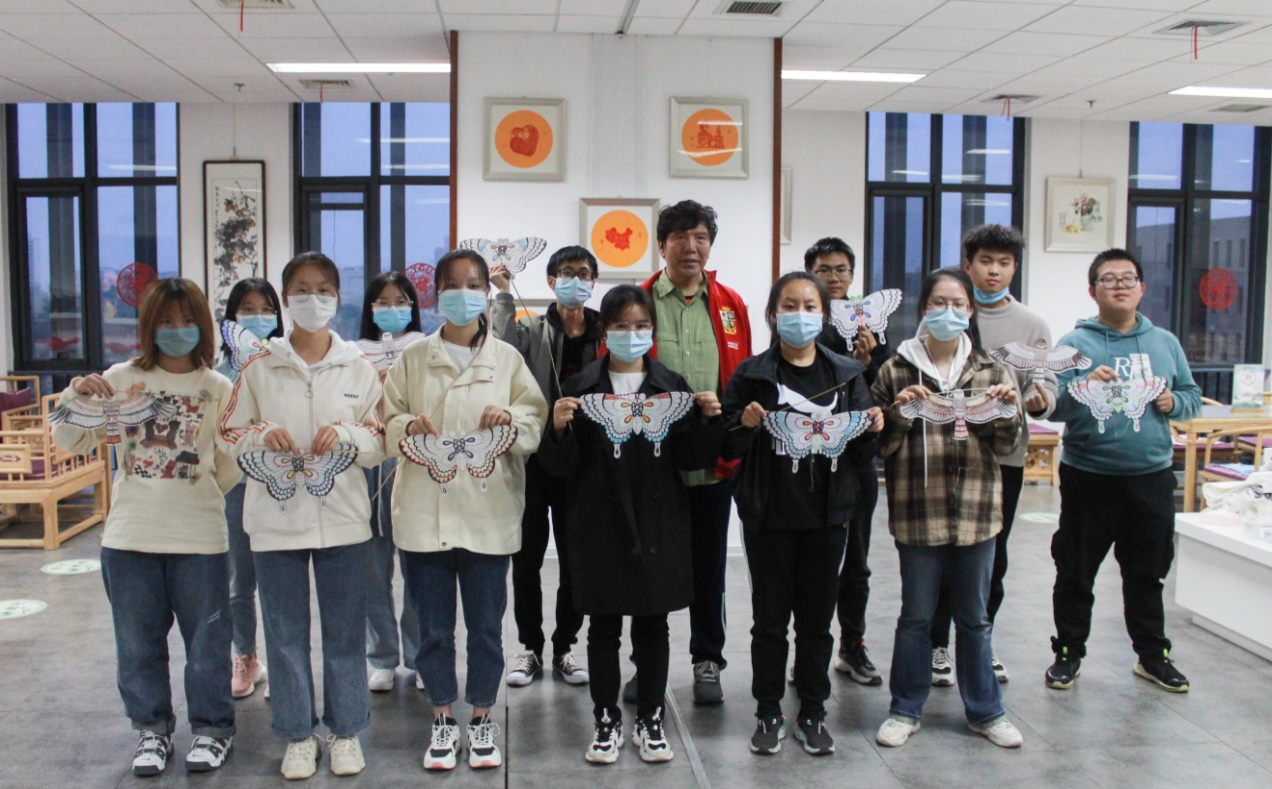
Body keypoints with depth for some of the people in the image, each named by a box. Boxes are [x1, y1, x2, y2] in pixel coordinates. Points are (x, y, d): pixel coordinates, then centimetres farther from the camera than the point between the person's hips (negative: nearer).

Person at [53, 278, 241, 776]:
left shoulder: (218, 389, -1)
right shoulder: (121, 380, 2)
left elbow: (228, 471, 0)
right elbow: (71, 443, 3)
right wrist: (76, 397, -11)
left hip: (199, 535, -2)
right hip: (129, 535, 2)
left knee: (206, 638, 8)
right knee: (138, 641, 13)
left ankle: (212, 728, 26)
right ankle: (152, 729, 31)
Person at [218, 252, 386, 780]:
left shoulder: (359, 369, 3)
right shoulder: (259, 368, 3)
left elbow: (381, 444, 4)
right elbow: (230, 435, 6)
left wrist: (346, 435, -16)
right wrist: (263, 436, -14)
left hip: (342, 517, 0)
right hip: (277, 517, 0)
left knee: (345, 630, 7)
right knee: (286, 631, 8)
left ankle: (346, 731, 23)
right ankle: (298, 736, 23)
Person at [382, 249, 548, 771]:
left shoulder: (507, 359, 8)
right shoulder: (412, 360, 7)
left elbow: (536, 419, 5)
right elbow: (387, 420, 6)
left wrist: (511, 417, -16)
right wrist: (408, 426, -16)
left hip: (489, 513, 0)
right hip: (425, 512, 0)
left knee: (486, 624, 7)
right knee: (433, 625, 8)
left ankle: (482, 718, 23)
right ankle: (443, 718, 24)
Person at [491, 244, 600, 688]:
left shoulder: (607, 334, 6)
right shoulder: (532, 330, 2)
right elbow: (502, 346, -20)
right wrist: (504, 295, -16)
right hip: (533, 456, -1)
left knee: (576, 559, 8)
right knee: (527, 556, 6)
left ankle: (564, 647, 23)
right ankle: (531, 648, 20)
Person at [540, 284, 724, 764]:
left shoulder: (672, 386, 4)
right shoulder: (582, 387, -1)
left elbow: (691, 458, 3)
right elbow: (563, 465, -4)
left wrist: (707, 421, -13)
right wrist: (560, 429, -22)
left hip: (658, 524, 1)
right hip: (601, 524, -1)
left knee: (653, 624, 11)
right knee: (604, 626, 9)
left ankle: (651, 719, 25)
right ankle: (607, 720, 23)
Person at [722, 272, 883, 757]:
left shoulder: (847, 374, 5)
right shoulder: (752, 375, -2)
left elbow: (863, 455, 8)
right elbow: (729, 448, -2)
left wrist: (871, 430, -12)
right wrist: (745, 424, -21)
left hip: (827, 515, 2)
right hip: (769, 516, -2)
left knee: (817, 617, 11)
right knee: (770, 617, 8)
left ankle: (812, 714, 24)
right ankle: (768, 714, 21)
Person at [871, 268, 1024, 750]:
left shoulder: (989, 371, 6)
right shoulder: (896, 370, 0)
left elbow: (1006, 446, 8)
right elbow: (879, 443, 1)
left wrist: (1007, 411, -10)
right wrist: (898, 412, -17)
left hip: (976, 511, 2)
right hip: (917, 511, -2)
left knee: (974, 616, 14)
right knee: (915, 615, 10)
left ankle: (984, 710, 28)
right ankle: (906, 710, 24)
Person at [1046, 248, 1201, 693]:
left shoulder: (1165, 343, 10)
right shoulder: (1074, 343, -4)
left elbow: (1192, 397, 14)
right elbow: (1054, 407, -12)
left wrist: (1173, 402, -7)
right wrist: (1084, 387, -30)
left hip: (1151, 476, 4)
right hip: (1088, 476, -3)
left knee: (1147, 572, 15)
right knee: (1076, 573, 6)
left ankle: (1153, 656, 29)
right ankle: (1068, 653, 19)